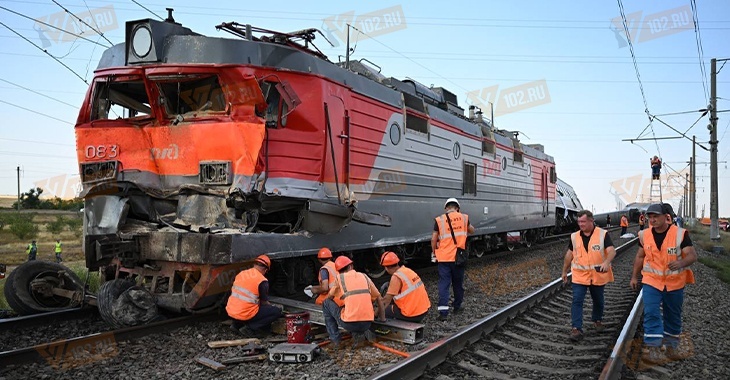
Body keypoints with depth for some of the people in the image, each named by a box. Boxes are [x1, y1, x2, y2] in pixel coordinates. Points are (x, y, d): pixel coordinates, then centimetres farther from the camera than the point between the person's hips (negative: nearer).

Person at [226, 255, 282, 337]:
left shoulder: (241, 273, 8)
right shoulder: (262, 281, -9)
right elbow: (264, 302, 0)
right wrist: (271, 306, 24)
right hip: (245, 315, -7)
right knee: (277, 312, -1)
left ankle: (237, 324, 17)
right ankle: (250, 328, -7)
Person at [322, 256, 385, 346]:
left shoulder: (340, 278, 4)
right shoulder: (364, 276, 13)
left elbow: (329, 297, 19)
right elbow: (379, 298, 18)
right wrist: (382, 318, 27)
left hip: (349, 324, -4)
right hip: (367, 324, 4)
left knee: (326, 303, 18)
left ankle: (335, 338, 17)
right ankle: (363, 332, 11)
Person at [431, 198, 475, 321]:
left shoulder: (439, 220, -4)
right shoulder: (464, 217, 2)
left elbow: (433, 239, -4)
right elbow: (471, 230, 20)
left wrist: (435, 252, 10)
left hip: (444, 257, -1)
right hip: (458, 257, 2)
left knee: (444, 283, 0)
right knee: (458, 283, 18)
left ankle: (443, 312, -10)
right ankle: (457, 307, 33)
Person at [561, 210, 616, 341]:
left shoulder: (603, 234, -8)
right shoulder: (575, 237, 2)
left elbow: (612, 251, -18)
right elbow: (569, 254, 12)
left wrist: (607, 262, -38)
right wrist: (564, 271, 15)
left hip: (598, 275, -1)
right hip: (579, 276, 1)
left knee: (598, 300, 17)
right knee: (577, 301, -9)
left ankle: (597, 320, 42)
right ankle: (576, 329, -9)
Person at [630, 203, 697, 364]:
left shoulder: (680, 234, -10)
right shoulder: (645, 235, -1)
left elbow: (692, 255, -14)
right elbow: (640, 256, 11)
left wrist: (681, 262, -35)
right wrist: (634, 276, 11)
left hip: (675, 283, -1)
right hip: (651, 282, 1)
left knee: (673, 317, 13)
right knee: (651, 314, -12)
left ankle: (671, 347, 28)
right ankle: (653, 349, -12)